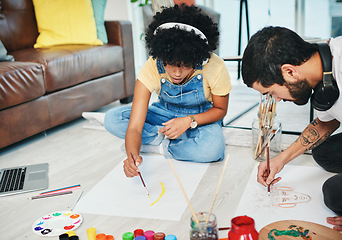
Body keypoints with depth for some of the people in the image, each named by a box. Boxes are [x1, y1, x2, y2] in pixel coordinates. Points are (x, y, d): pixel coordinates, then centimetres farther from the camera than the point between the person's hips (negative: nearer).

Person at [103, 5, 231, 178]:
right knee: (112, 119, -20)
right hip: (165, 114, 2)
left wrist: (189, 121, -27)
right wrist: (133, 155, -52)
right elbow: (134, 127, -30)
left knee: (212, 149, -38)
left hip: (201, 118, -1)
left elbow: (220, 109, -9)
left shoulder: (215, 67, -28)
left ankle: (156, 146, -15)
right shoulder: (151, 69, -27)